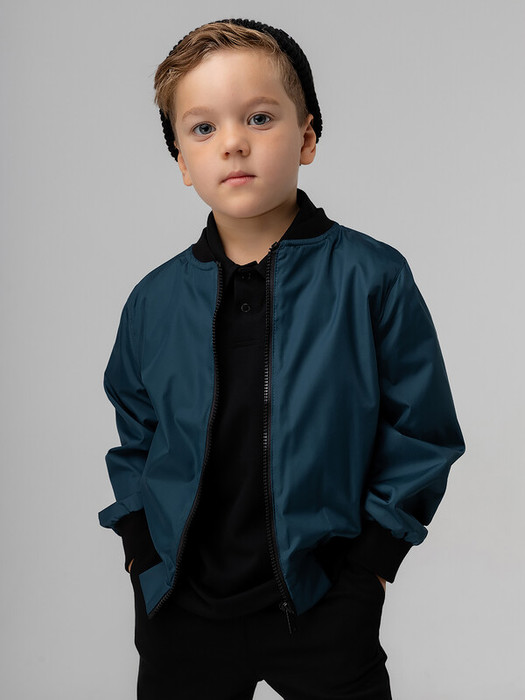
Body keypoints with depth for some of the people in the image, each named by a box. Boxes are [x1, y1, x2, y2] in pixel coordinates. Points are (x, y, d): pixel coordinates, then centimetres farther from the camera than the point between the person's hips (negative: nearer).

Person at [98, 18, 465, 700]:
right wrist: (147, 562, 3)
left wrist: (366, 568, -8)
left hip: (325, 610, -2)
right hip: (181, 611, 3)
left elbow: (420, 438, -5)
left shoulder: (372, 278, -10)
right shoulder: (155, 300, -1)